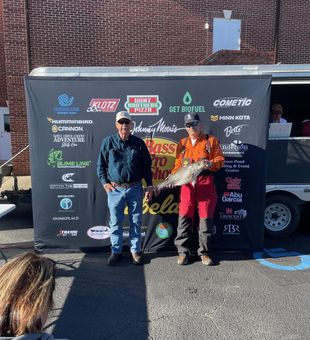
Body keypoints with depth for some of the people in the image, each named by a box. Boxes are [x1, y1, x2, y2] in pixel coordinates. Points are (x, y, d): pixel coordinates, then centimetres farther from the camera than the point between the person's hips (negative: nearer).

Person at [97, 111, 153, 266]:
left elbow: (147, 166, 7)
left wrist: (149, 186, 4)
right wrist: (105, 182, -3)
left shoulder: (138, 143, 2)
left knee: (136, 221, 10)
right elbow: (100, 165, 7)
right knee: (115, 222, 9)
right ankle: (116, 251, 25)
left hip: (135, 189, 1)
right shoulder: (108, 142, 0)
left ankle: (135, 250, 26)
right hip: (115, 189, 0)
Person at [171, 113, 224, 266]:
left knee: (205, 218, 3)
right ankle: (183, 251, 13)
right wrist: (173, 176, -2)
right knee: (184, 217, 0)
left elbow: (220, 159, 2)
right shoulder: (182, 143, 15)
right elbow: (178, 164, 15)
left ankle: (204, 252, 18)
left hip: (206, 183, -2)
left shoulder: (211, 140, 6)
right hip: (187, 183, 2)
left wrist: (211, 163, -19)